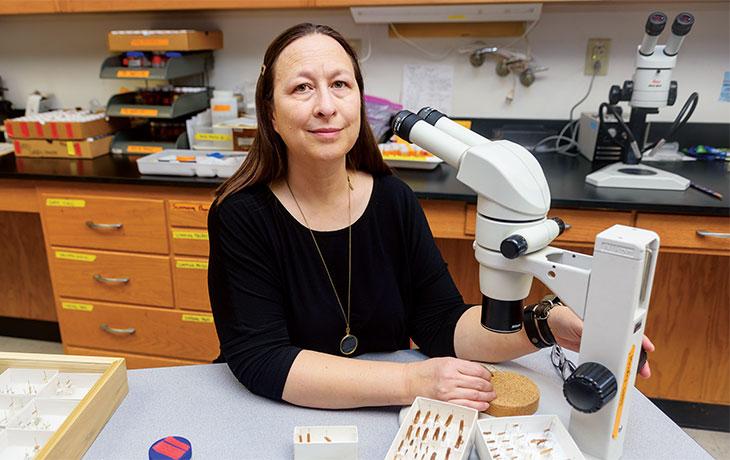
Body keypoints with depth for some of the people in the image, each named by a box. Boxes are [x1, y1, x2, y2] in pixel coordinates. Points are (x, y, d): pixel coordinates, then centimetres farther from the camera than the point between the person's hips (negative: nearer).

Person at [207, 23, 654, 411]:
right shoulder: (241, 216, -15)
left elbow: (442, 323, -5)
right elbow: (260, 361, -20)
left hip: (384, 423, 2)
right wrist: (411, 382, -27)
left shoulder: (395, 200, -5)